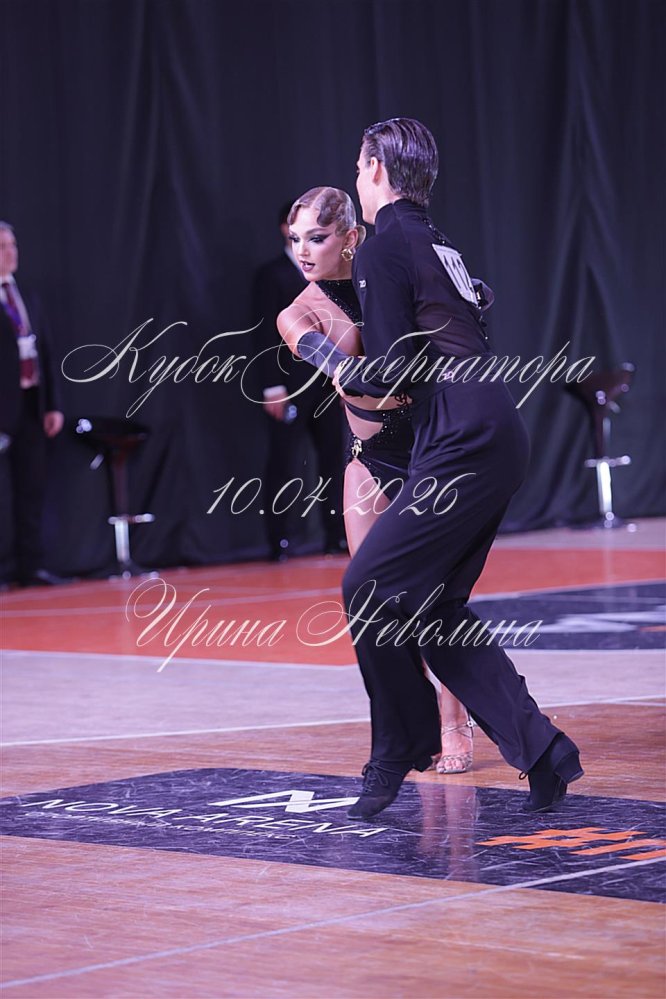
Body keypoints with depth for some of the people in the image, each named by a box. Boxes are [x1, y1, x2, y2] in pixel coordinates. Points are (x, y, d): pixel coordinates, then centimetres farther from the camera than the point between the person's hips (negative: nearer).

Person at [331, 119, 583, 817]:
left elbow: (393, 370, -12)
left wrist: (347, 378, 8)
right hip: (497, 438, 9)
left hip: (462, 445, -9)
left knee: (368, 589, -5)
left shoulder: (384, 249, -6)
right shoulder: (440, 246, 21)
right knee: (433, 609, 11)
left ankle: (397, 756, 3)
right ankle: (539, 750, 6)